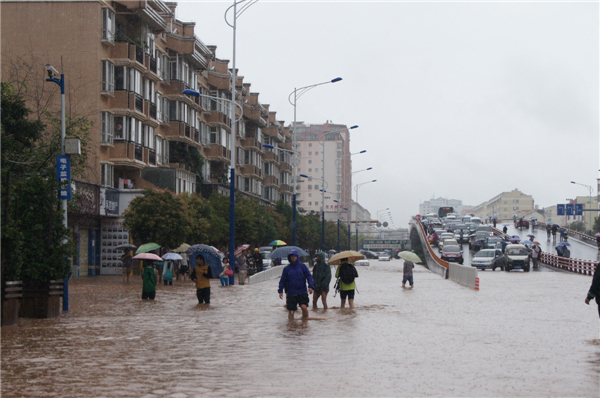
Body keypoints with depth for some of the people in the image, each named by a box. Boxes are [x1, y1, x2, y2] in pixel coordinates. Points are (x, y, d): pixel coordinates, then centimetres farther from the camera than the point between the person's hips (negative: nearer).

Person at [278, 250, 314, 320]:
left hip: (302, 291, -1)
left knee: (304, 307, -18)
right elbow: (282, 280, 11)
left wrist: (310, 286, -11)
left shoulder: (303, 266, 6)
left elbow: (309, 276, 4)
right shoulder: (286, 268, 7)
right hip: (291, 293, 1)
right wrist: (280, 291, 2)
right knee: (291, 310, 1)